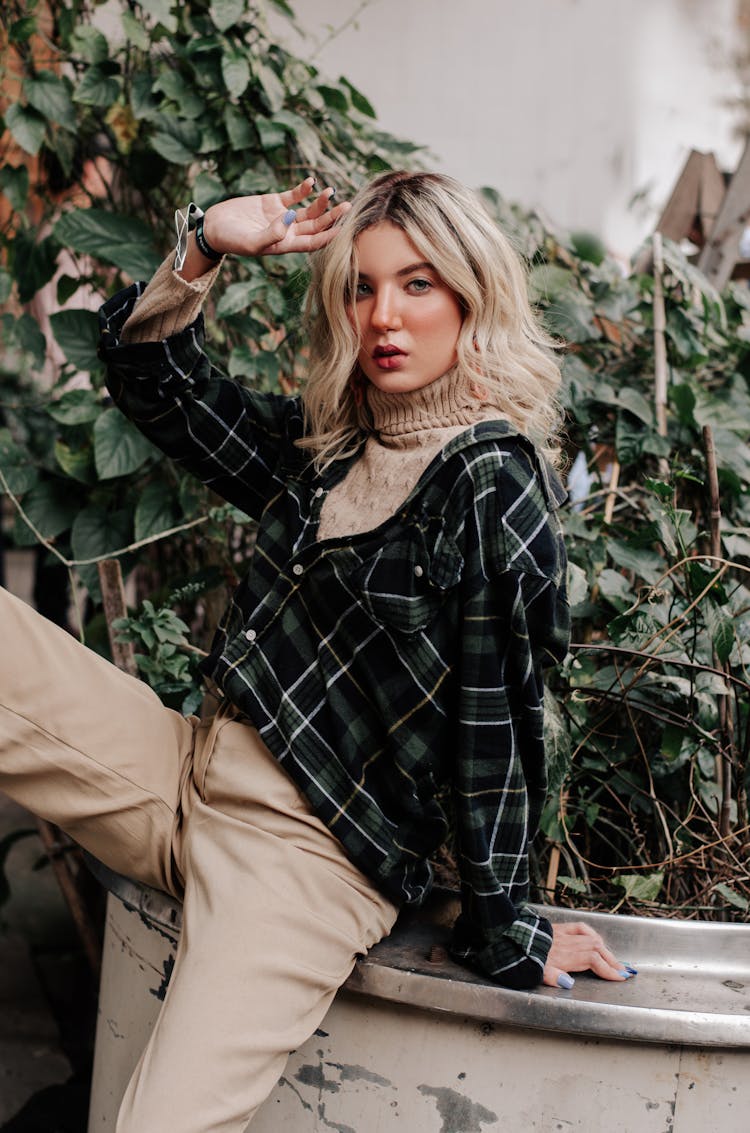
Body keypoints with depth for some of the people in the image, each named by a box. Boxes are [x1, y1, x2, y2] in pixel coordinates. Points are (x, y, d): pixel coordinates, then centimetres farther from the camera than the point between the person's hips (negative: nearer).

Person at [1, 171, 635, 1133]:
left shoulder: (492, 484, -13)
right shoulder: (321, 444, 8)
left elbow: (497, 725, -12)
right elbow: (147, 376, 17)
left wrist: (504, 929, -7)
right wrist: (205, 248, 1)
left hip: (315, 848, -7)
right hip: (190, 768, 7)